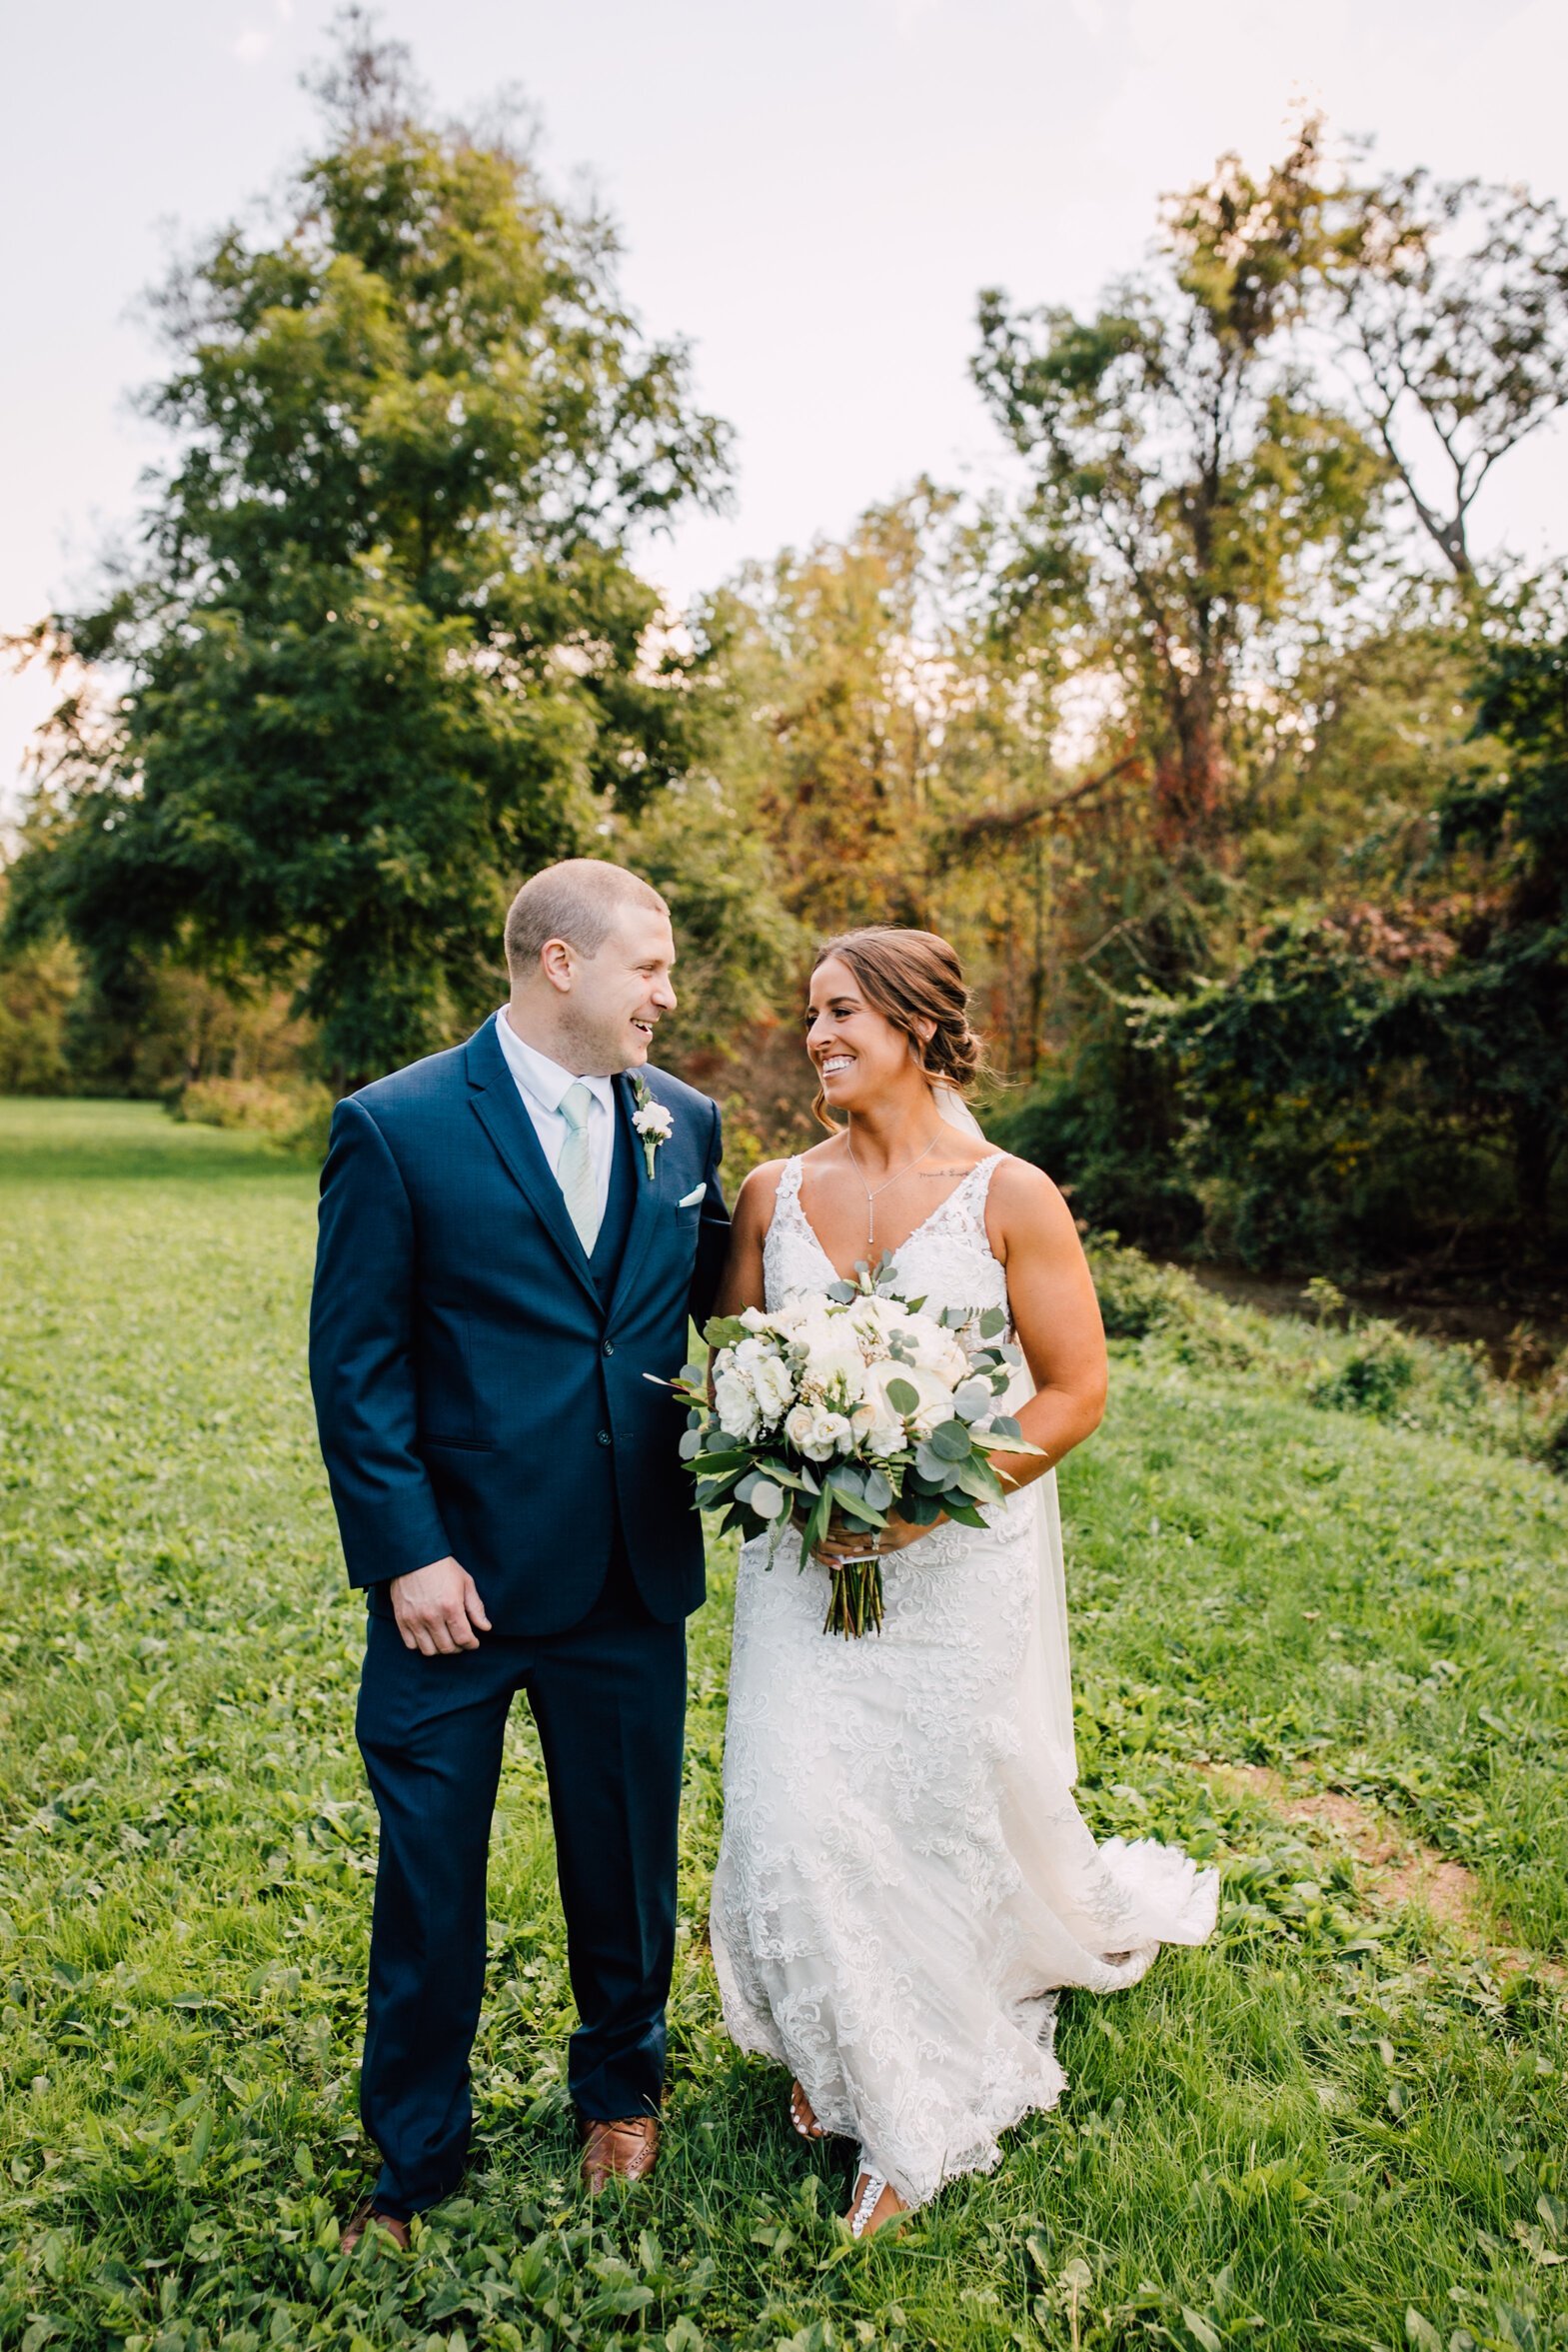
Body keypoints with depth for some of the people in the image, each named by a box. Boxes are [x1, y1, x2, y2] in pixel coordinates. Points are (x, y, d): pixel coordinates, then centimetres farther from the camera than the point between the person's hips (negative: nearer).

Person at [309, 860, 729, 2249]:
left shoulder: (684, 1123, 3)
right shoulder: (397, 1127, -9)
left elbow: (721, 1301, 10)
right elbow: (355, 1365, -9)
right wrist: (404, 1554, -13)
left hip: (633, 1578, 4)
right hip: (457, 1578, -3)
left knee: (626, 1858, 20)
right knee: (427, 1880, 12)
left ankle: (621, 2087, 46)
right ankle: (416, 2158, 36)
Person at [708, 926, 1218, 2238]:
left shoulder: (1009, 1198, -9)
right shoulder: (774, 1192, 1)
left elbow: (1076, 1391, -8)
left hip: (959, 1563, -2)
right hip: (806, 1562, 3)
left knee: (953, 1812, 9)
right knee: (801, 1818, 2)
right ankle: (849, 2058, 32)